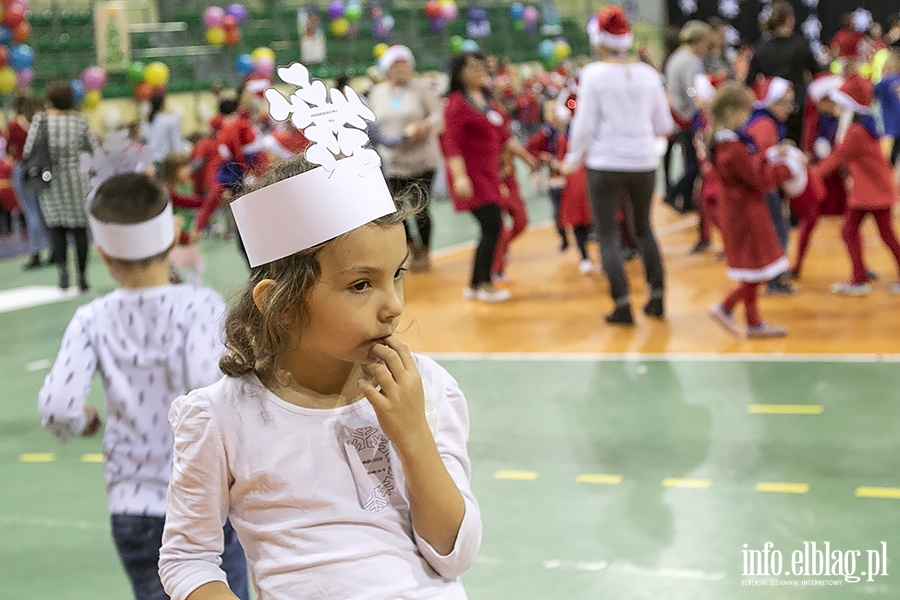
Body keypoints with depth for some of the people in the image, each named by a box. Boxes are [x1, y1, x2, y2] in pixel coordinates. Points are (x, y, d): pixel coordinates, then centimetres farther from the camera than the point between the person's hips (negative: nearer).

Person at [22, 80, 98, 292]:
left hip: (50, 178, -1)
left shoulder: (41, 119, -7)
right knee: (79, 227, 7)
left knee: (56, 226, 9)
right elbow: (93, 147, 3)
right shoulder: (79, 119, -3)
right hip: (75, 178, 1)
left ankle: (62, 265, -14)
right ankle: (82, 276, 8)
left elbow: (28, 151, -9)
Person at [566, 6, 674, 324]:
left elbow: (584, 123, -9)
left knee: (607, 235, 6)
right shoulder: (648, 74, 1)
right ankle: (657, 297, 19)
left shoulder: (594, 73, -9)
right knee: (643, 227, 22)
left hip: (606, 163, -4)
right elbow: (664, 125, 5)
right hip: (644, 163, 4)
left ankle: (622, 305, 1)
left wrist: (574, 157, 6)